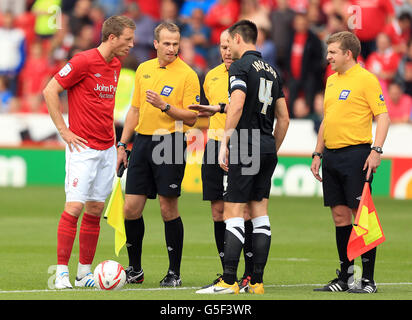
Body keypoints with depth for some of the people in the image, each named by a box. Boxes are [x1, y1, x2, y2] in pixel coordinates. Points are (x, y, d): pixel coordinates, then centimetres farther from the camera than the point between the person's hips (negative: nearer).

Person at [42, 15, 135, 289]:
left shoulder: (116, 65, 12)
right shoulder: (83, 62, -12)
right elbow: (50, 91, -9)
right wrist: (64, 130, -10)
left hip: (107, 149, 7)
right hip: (83, 147, -7)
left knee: (95, 210, 7)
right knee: (74, 207, -11)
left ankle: (85, 272, 12)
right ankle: (62, 271, -6)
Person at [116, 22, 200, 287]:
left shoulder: (187, 74, -5)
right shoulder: (144, 69, 12)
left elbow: (191, 118, -7)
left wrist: (164, 106, -20)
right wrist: (122, 144, 17)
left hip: (171, 143, -5)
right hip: (143, 141, 5)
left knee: (168, 208, -4)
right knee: (131, 208, 2)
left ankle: (174, 273, 5)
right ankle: (135, 270, 16)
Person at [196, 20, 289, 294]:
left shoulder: (241, 66, -7)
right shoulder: (272, 71, 17)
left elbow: (237, 105, -20)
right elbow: (284, 118, 18)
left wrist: (224, 143, -17)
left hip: (245, 148, -8)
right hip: (268, 149, 8)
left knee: (233, 213, -7)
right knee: (260, 213, 8)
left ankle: (229, 281, -11)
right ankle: (257, 281, 7)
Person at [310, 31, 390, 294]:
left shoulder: (365, 79, -6)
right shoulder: (332, 80, 17)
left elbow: (383, 116, -10)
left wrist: (376, 150, -19)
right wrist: (318, 154, 20)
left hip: (355, 154, -8)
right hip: (331, 155, 8)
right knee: (340, 215, 7)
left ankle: (368, 279, -5)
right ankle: (345, 277, 12)